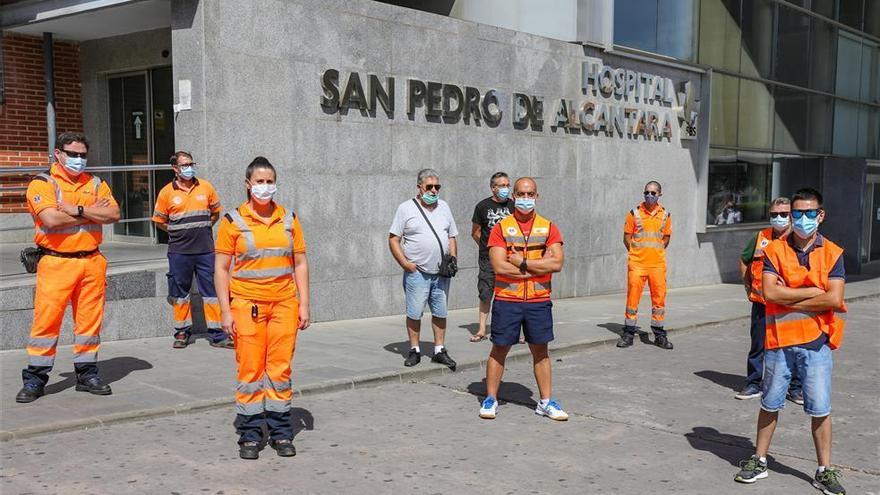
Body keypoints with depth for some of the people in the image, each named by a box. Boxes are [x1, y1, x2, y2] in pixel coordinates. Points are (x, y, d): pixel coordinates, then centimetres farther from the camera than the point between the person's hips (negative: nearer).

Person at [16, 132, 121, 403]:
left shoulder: (95, 183, 14)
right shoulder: (42, 184, 0)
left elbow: (114, 214, 0)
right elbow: (52, 219, -16)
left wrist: (77, 210, -12)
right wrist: (93, 212, -6)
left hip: (92, 261, 4)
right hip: (56, 262, -4)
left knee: (89, 319, 7)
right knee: (46, 318, -4)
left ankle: (87, 373, 17)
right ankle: (35, 378, 5)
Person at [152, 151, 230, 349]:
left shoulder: (206, 187, 5)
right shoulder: (167, 192, 1)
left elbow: (215, 213, 17)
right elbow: (159, 222, 8)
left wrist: (201, 229, 9)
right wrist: (180, 232, 4)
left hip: (205, 249, 1)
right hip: (179, 251, -1)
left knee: (211, 290, 0)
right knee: (180, 293, 7)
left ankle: (217, 334, 5)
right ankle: (182, 332, 20)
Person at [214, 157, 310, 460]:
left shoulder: (289, 219, 9)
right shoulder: (233, 221, 0)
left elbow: (300, 263, 11)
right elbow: (221, 268, 0)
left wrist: (303, 304, 4)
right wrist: (225, 311, -6)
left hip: (284, 304, 2)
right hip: (247, 305, -2)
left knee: (280, 369, 5)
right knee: (250, 370, 1)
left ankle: (281, 432, 17)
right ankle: (250, 435, 13)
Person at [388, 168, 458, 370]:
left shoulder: (444, 207, 12)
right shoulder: (406, 208, -2)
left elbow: (452, 236, 18)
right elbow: (393, 239, -3)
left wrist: (453, 259, 4)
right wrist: (405, 263, -12)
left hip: (441, 272, 4)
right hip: (417, 272, -4)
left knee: (440, 312, 8)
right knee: (414, 313, 0)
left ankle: (439, 350, 16)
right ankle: (414, 350, 11)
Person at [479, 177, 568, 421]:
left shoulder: (549, 228, 4)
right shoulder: (501, 228, -2)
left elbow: (557, 263, -9)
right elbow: (499, 266, -14)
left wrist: (522, 262, -13)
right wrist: (539, 267, -11)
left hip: (539, 301, 2)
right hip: (506, 300, -2)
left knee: (540, 350, 10)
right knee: (499, 349, 6)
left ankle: (546, 402, 19)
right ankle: (490, 399, 18)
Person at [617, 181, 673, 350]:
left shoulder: (665, 215, 7)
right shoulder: (634, 213, 1)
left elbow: (666, 238, 17)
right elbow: (627, 237, 5)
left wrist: (656, 252, 11)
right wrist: (636, 253, 5)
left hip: (658, 264, 2)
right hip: (637, 264, -2)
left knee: (659, 298, 5)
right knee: (632, 297, -1)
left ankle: (659, 335, 14)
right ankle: (628, 334, 8)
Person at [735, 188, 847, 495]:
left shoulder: (833, 254, 0)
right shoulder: (774, 251, 1)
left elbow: (834, 299, -13)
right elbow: (769, 293, -13)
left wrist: (788, 299, -11)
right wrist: (813, 291, -12)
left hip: (816, 342, -1)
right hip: (779, 340, 1)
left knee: (820, 408, 4)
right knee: (770, 404, 12)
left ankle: (824, 470, 18)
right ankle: (759, 460, 25)